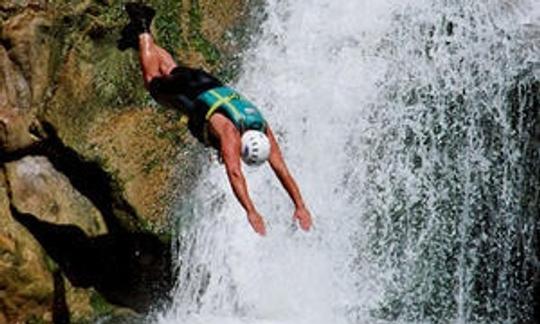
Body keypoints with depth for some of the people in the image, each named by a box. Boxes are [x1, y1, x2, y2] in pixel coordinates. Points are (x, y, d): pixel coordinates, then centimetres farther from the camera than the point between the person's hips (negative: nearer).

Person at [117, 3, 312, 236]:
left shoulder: (264, 131, -30)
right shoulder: (229, 131, -46)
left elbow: (281, 170, -28)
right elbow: (234, 174, -56)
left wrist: (300, 206, -33)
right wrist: (251, 212, -64)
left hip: (214, 88, 4)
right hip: (189, 92, -4)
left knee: (171, 71, 32)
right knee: (154, 81, 26)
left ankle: (143, 31, 51)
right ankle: (142, 32, 44)